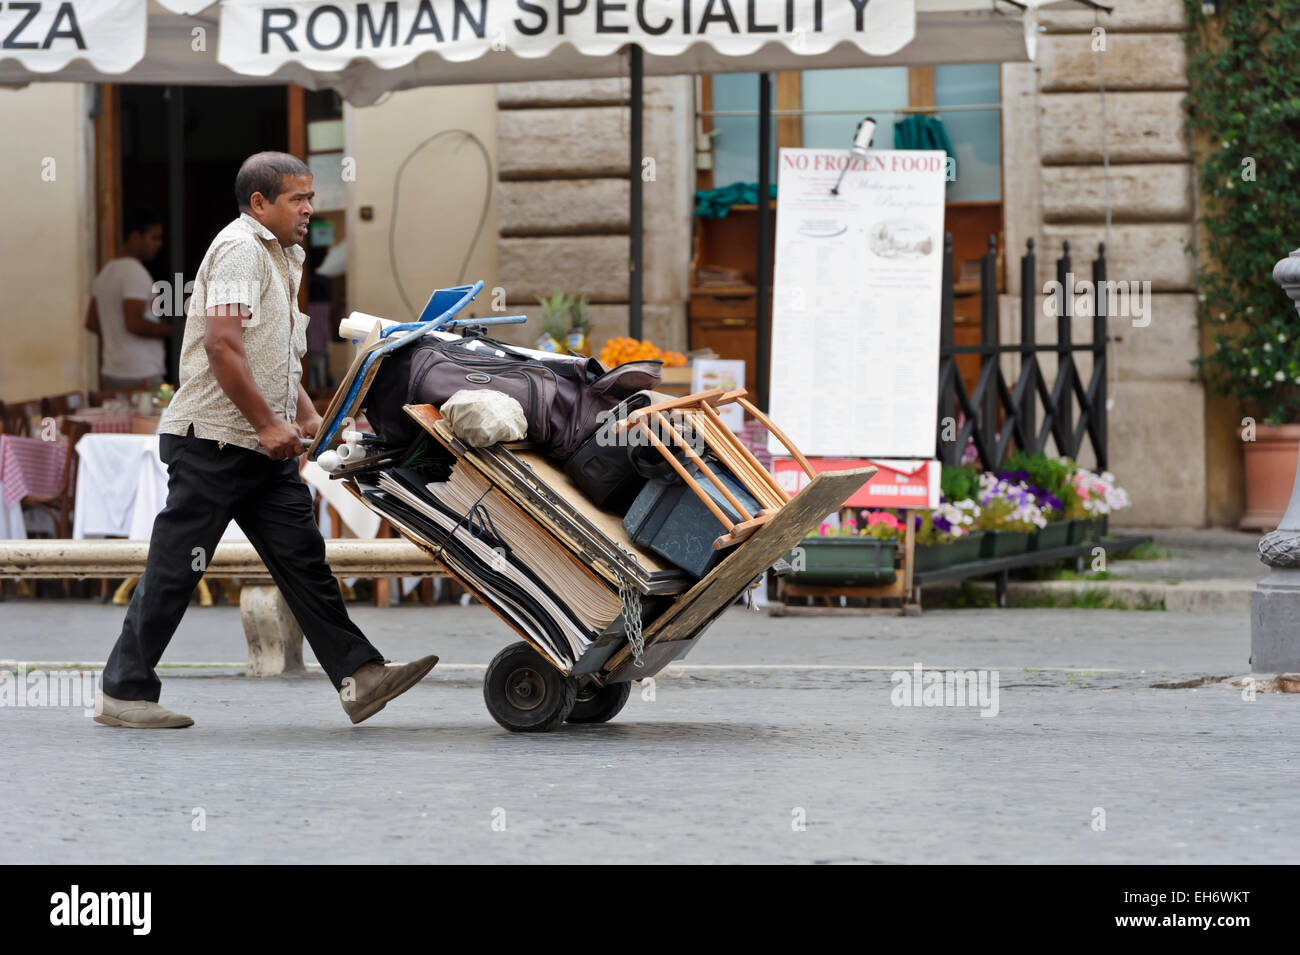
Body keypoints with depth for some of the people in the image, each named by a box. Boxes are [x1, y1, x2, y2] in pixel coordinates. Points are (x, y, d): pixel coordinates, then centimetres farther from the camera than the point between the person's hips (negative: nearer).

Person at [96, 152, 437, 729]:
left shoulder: (283, 257, 20)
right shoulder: (240, 247, -11)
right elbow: (221, 345, -22)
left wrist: (307, 419, 16)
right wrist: (268, 423, -20)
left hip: (266, 447, 9)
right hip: (212, 441, -9)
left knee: (303, 560, 1)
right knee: (173, 571, -3)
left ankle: (357, 676, -4)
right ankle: (123, 693, 4)